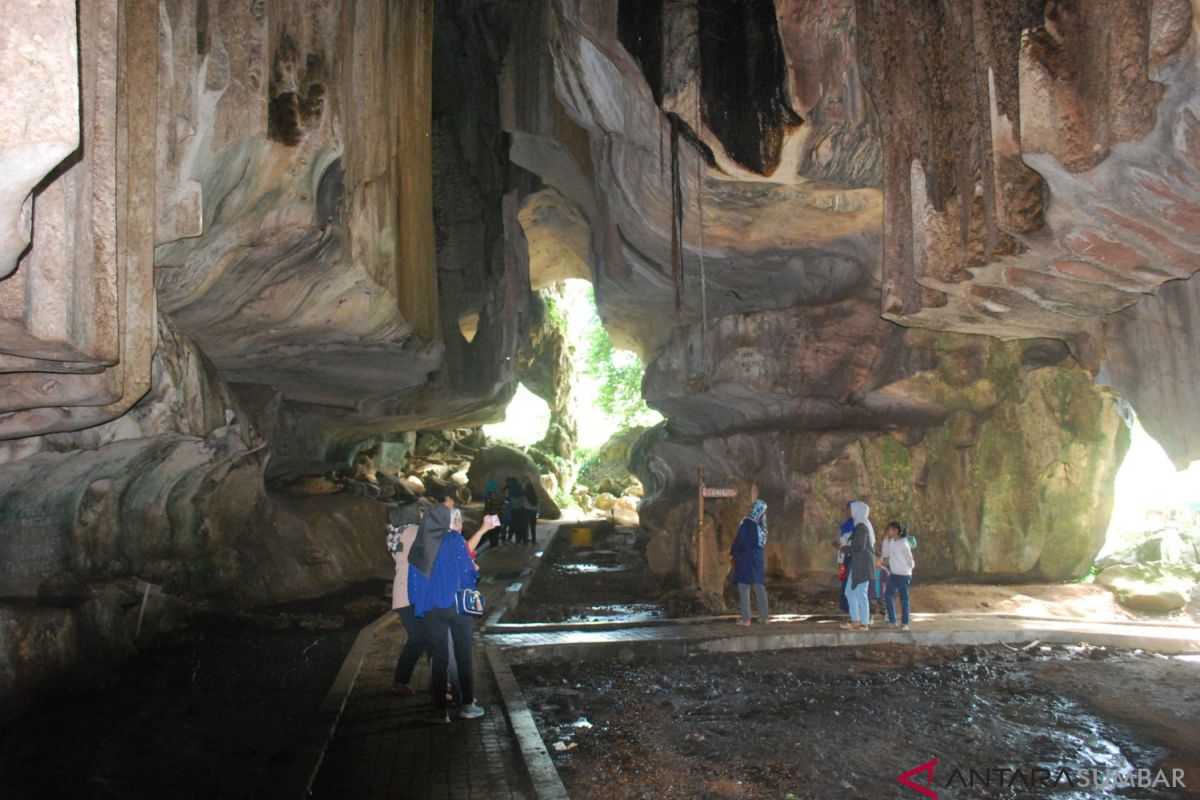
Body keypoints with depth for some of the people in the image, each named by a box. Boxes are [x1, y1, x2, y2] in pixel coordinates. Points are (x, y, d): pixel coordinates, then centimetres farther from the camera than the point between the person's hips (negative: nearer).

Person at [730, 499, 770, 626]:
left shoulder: (746, 523, -13)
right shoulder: (762, 524, 1)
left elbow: (739, 540, -14)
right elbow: (763, 543, 10)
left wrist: (732, 553, 0)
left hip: (745, 558, -5)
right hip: (758, 558, 5)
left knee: (744, 587, -2)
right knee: (759, 587, 12)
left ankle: (746, 618, -4)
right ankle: (764, 616, 16)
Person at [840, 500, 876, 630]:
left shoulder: (861, 527, -16)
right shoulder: (863, 524, 14)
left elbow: (859, 546, -20)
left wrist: (844, 549, -9)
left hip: (861, 565, -10)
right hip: (857, 565, 10)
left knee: (860, 593, -3)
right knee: (849, 592, 13)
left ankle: (864, 624, 4)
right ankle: (855, 621, 17)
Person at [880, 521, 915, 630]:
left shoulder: (903, 543, -16)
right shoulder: (891, 542, 6)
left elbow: (909, 559, -10)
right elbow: (885, 554, 12)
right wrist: (885, 539, 7)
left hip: (903, 575, -8)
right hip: (894, 574, 8)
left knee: (904, 599, 0)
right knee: (887, 596, 7)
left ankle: (904, 623, 7)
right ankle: (892, 620, 17)